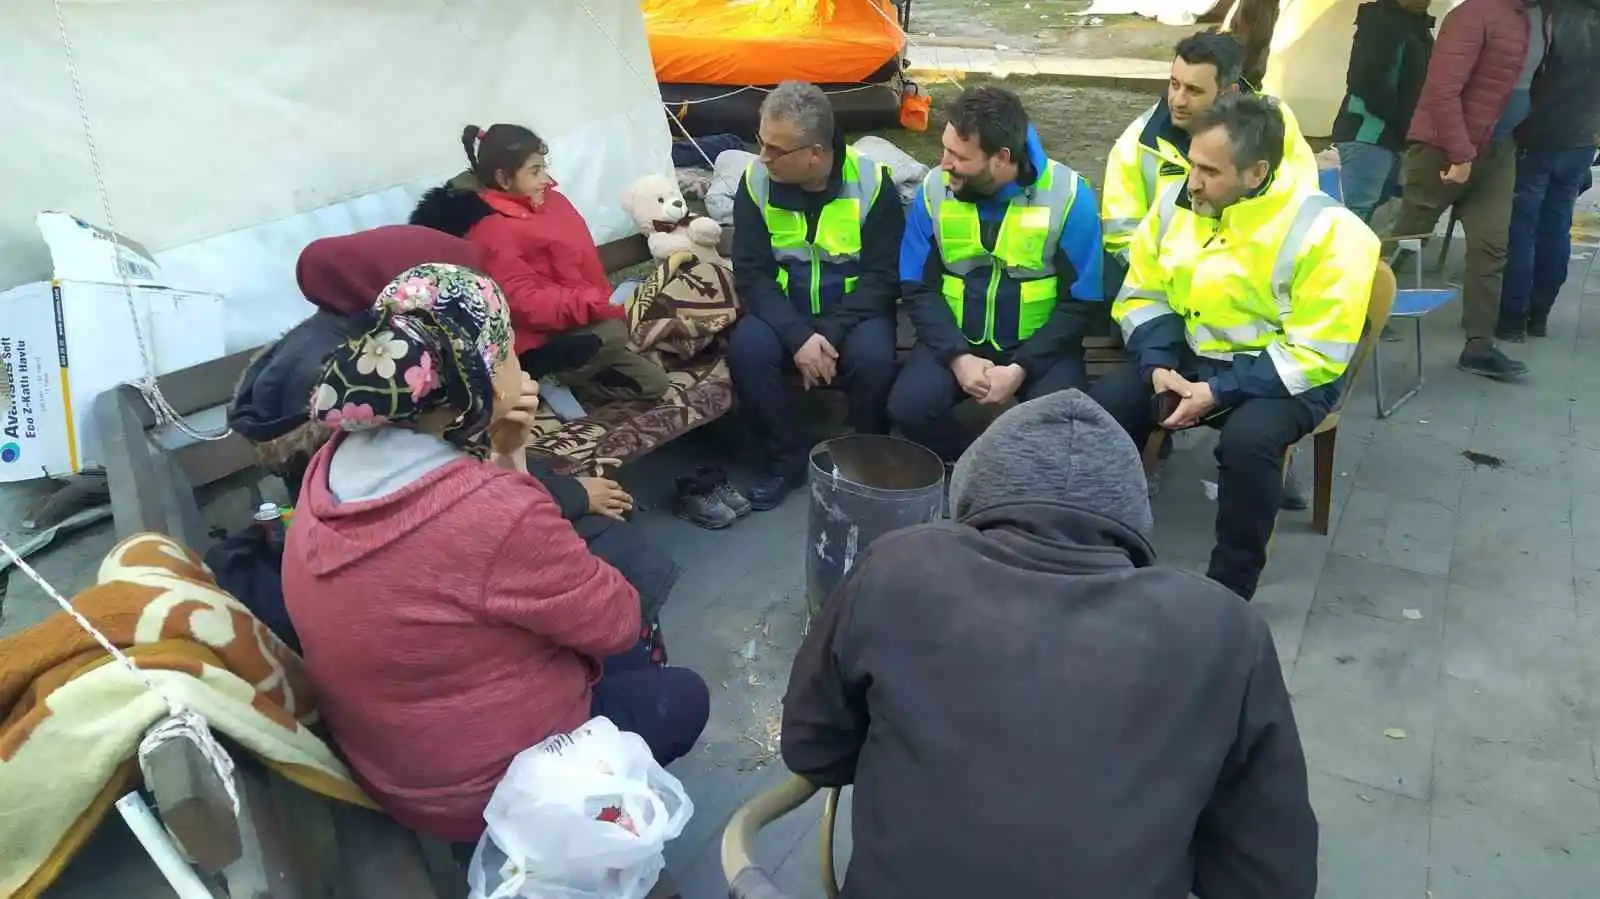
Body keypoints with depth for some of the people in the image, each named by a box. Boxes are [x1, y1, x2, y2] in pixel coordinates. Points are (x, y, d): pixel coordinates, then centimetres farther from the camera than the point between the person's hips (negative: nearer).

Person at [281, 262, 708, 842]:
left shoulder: (339, 461, -10)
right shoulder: (494, 511, -36)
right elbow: (616, 622, -19)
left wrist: (504, 450, -12)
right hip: (476, 786, -7)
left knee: (625, 664, 24)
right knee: (683, 697, 17)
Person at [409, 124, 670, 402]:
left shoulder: (548, 201, 7)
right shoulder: (494, 231, -17)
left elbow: (583, 263, 13)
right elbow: (527, 304, -25)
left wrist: (602, 301, -3)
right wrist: (597, 305, -29)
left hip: (575, 324, 8)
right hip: (540, 341, -8)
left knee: (655, 382, 4)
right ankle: (551, 378, -11)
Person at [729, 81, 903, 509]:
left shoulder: (871, 182, -14)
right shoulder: (757, 181, -9)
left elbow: (882, 276, -13)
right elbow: (752, 274, -11)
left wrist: (831, 334, -26)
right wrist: (798, 336, -26)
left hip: (854, 312, -2)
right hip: (784, 313, 2)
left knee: (872, 356, -33)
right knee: (746, 347, -29)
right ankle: (784, 457, -7)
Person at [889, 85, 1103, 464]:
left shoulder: (1068, 195, -13)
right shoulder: (934, 189, -7)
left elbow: (1082, 301, -9)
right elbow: (918, 288, -3)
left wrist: (1020, 368, -20)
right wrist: (958, 357, -19)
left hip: (1039, 346, -1)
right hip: (956, 341, 2)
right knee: (909, 405, -26)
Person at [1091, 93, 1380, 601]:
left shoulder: (1325, 231, -20)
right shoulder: (1178, 203, -4)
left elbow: (1318, 356, -21)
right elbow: (1142, 295, 5)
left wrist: (1219, 392, -26)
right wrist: (1158, 366, -13)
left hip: (1291, 372, -5)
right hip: (1193, 355, 5)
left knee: (1248, 437, -35)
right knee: (1107, 403, -18)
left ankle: (1230, 588, -15)